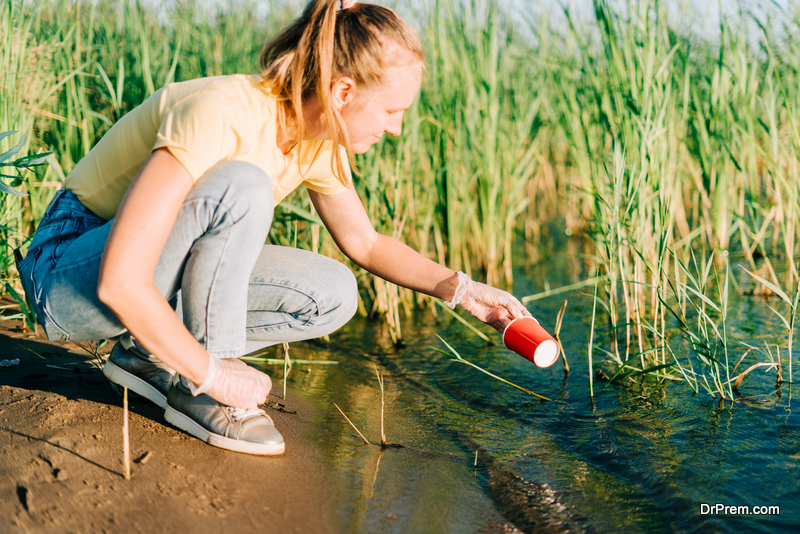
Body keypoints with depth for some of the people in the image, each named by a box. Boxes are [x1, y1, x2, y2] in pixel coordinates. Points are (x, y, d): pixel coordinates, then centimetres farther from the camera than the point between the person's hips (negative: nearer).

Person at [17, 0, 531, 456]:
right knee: (243, 188, -32)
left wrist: (459, 287, 1)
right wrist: (215, 375, -27)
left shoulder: (319, 144, -5)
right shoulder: (223, 115, -31)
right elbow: (119, 283, -35)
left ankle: (153, 353, -2)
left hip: (165, 272, 8)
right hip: (72, 270, -7)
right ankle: (196, 389, -17)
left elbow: (366, 243, 13)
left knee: (332, 294, -9)